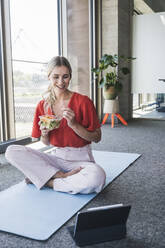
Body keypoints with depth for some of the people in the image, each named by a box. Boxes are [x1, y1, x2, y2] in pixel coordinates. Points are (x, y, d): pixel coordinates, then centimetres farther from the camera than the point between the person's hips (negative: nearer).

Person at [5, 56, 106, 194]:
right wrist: (44, 133, -11)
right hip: (56, 157, 4)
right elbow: (47, 143, 12)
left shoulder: (83, 101, -8)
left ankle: (46, 181, -16)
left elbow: (97, 138, -5)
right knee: (12, 151, -16)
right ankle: (63, 176, -17)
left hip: (80, 160, -3)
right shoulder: (43, 105, 4)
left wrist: (74, 124, -19)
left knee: (97, 177, -38)